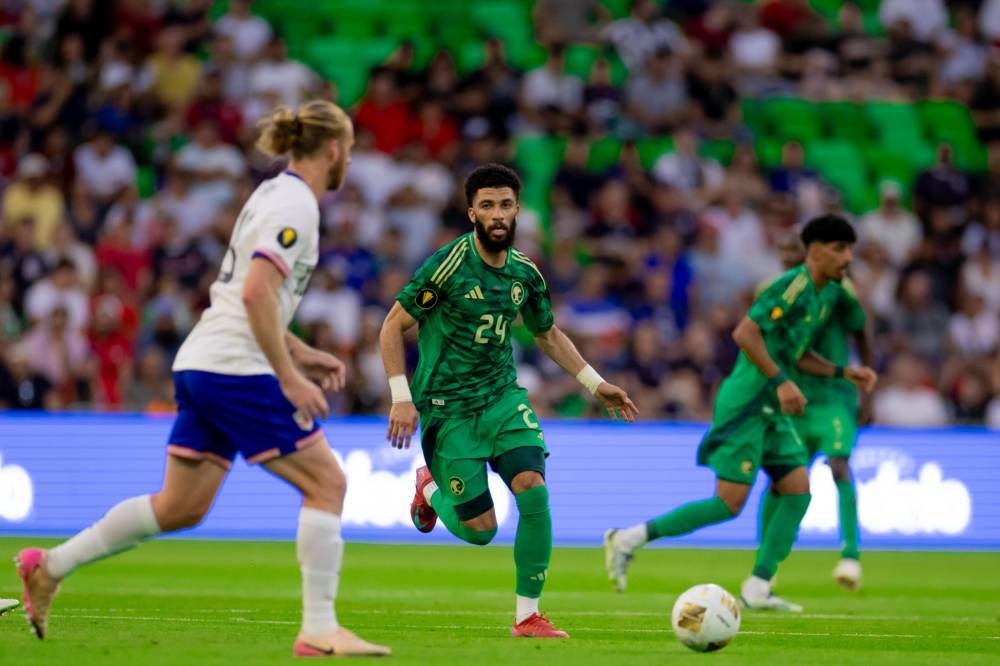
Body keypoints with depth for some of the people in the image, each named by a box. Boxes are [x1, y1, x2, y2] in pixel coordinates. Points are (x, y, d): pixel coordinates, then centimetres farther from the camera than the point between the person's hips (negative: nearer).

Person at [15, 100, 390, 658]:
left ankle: (51, 566, 17)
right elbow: (257, 295, -23)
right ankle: (320, 629, -8)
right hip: (238, 368, -10)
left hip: (201, 366, 10)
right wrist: (289, 377, -21)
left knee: (181, 507, 13)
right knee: (327, 484, -6)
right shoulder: (296, 206, -11)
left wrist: (302, 354, 21)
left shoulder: (274, 195, 19)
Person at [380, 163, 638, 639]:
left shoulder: (525, 272, 1)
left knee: (534, 491, -19)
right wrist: (402, 398, -17)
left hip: (503, 396, 4)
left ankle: (527, 615, -7)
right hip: (448, 407, -4)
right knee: (480, 531, -4)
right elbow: (393, 326, -11)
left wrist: (596, 384, 12)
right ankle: (430, 488, 32)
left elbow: (548, 334, 19)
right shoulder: (449, 265, -16)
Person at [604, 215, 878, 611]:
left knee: (797, 491, 2)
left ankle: (758, 588, 5)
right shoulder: (794, 285, -16)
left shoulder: (828, 295, 15)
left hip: (771, 409, 10)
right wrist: (780, 381, -25)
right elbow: (745, 333, -23)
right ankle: (629, 539, -4)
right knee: (730, 503, -11)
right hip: (746, 403, -10)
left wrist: (844, 373, 16)